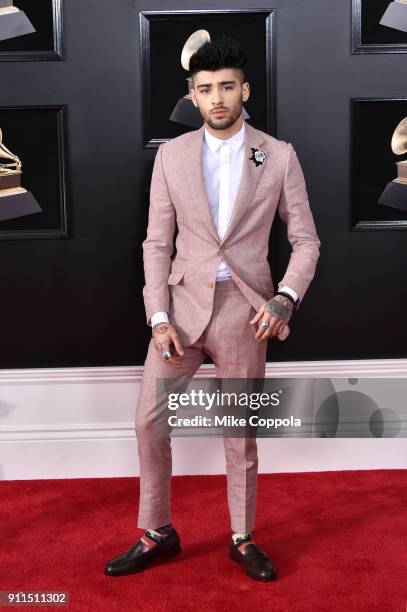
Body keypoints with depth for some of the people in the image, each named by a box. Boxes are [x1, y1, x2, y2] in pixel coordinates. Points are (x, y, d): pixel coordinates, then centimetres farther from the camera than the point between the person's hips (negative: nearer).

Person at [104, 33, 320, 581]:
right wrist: (159, 318, -7)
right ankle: (156, 533, 24)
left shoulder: (279, 156, -1)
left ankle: (243, 539, 29)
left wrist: (286, 297, -15)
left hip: (243, 310, -1)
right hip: (182, 305, 2)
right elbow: (158, 243, 2)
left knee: (241, 431, 9)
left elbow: (305, 239, 2)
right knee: (149, 419, 4)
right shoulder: (172, 155, 3)